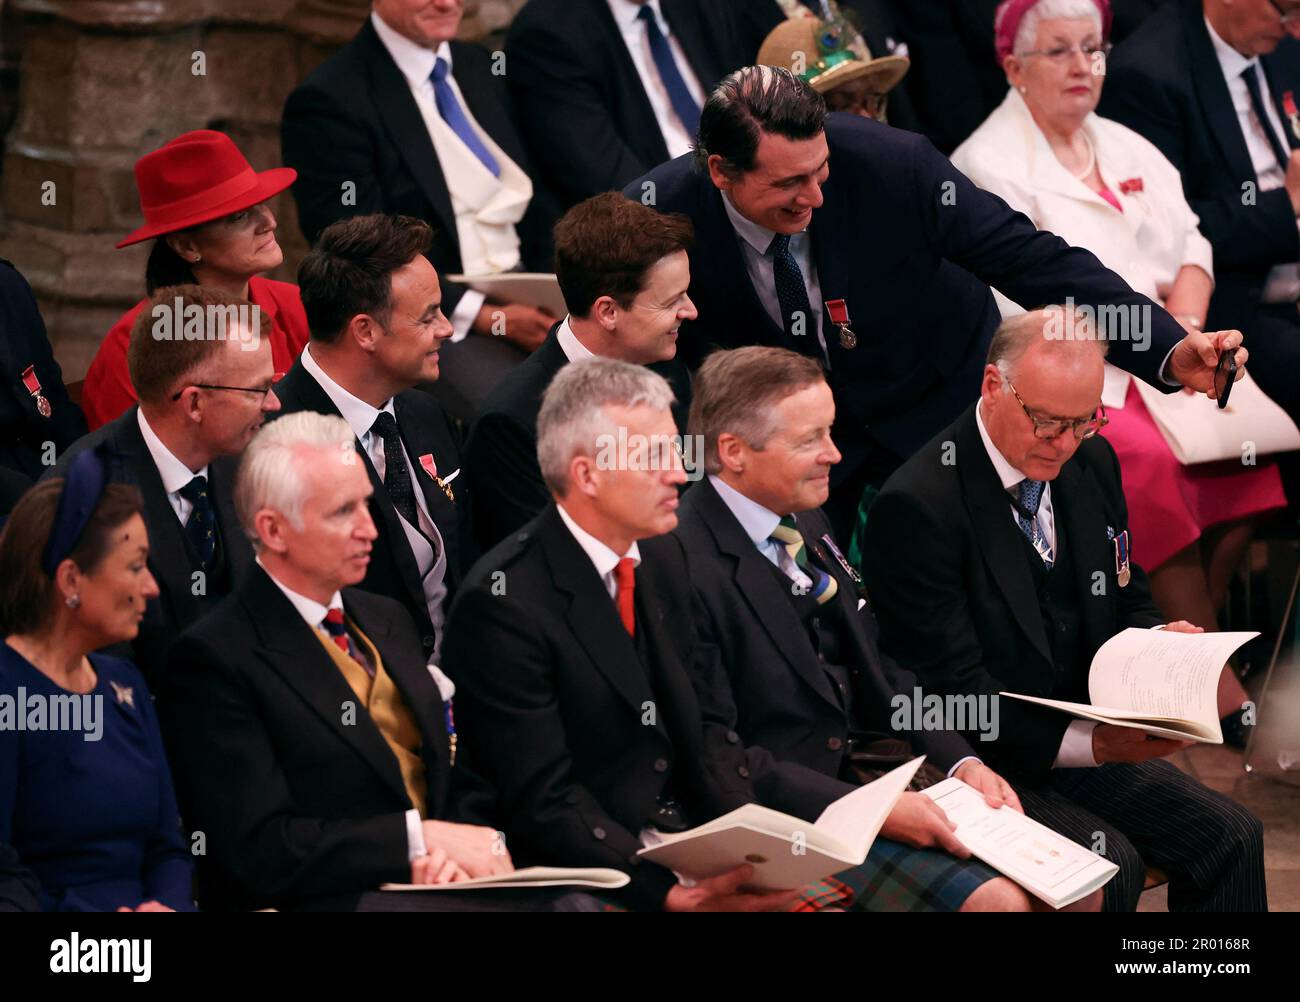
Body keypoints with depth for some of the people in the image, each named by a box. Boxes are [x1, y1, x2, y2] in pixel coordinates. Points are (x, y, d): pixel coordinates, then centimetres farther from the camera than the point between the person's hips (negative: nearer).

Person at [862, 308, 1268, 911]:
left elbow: (1128, 604, 20)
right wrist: (1090, 744, -28)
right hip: (983, 766, -7)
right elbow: (954, 693, -20)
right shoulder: (918, 506, -19)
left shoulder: (1090, 464, 5)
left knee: (1231, 836, -11)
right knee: (1111, 865, -28)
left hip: (1088, 742, 7)